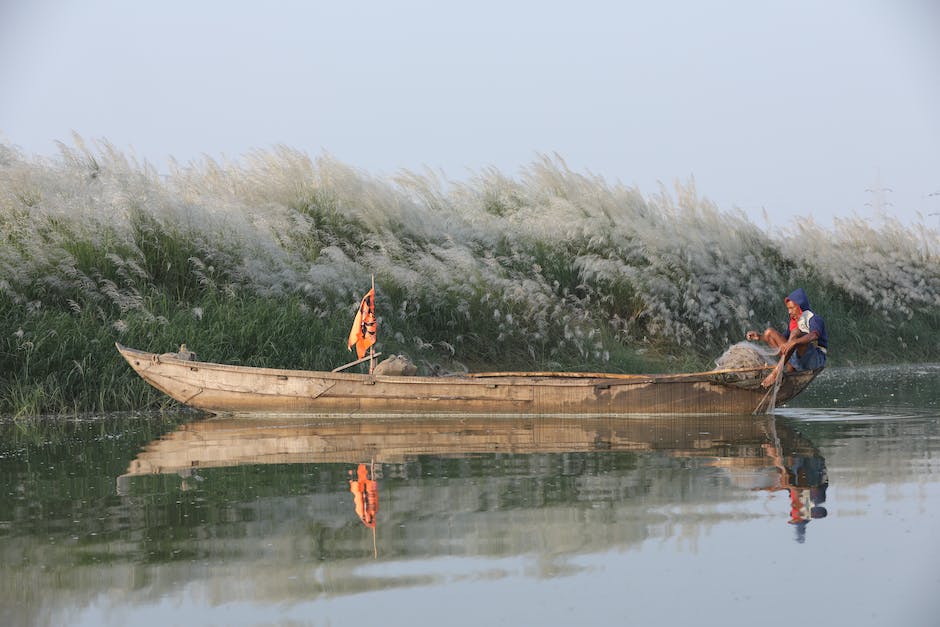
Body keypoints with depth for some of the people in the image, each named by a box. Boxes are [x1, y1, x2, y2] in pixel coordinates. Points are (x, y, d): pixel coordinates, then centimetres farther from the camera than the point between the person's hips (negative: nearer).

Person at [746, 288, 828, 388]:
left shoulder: (814, 318, -9)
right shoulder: (794, 321, 16)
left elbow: (814, 335, -33)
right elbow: (784, 338, 29)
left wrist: (793, 342, -50)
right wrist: (760, 336, 17)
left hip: (817, 358, -9)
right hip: (797, 359, 9)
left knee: (796, 332, -34)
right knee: (769, 332, 5)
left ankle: (776, 372, -42)